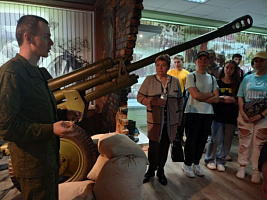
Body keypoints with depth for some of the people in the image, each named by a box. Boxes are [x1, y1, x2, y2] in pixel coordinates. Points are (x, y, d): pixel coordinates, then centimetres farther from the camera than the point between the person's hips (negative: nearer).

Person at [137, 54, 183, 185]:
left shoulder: (175, 81, 7)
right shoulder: (149, 80, 0)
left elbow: (180, 100, 13)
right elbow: (140, 97, 0)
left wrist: (179, 118, 11)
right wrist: (153, 101, -16)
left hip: (170, 121, 2)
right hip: (154, 120, -2)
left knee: (165, 146, 9)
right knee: (154, 146, -2)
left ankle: (160, 171, 28)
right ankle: (151, 170, 23)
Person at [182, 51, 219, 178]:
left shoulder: (212, 78, 14)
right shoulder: (191, 76, 0)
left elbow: (216, 99, 5)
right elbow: (196, 95, -14)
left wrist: (202, 98, -9)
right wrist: (210, 94, -1)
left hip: (208, 113, 5)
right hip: (193, 112, -5)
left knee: (202, 140, 10)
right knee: (191, 140, 1)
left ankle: (196, 164, 27)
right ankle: (187, 165, 18)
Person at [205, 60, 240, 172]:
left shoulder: (237, 84, 7)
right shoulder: (217, 82, 2)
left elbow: (238, 101, 7)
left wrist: (231, 100, -13)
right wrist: (222, 98, -14)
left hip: (231, 116, 2)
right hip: (218, 115, -2)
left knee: (227, 141, 8)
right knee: (216, 140, -2)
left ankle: (220, 161, 24)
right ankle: (210, 159, 18)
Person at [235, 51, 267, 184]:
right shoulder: (247, 78, 9)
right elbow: (240, 96, 7)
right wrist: (242, 113, -7)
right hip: (245, 117, 2)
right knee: (244, 143, 9)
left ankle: (256, 170, 18)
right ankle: (242, 166, 23)